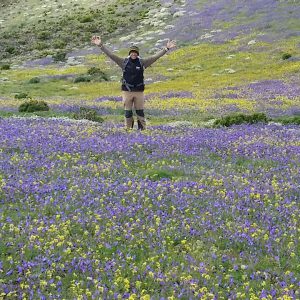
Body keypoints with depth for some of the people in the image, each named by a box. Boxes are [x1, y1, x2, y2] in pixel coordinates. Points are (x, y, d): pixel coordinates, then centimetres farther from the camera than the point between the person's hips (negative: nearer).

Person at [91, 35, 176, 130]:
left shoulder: (142, 62, 1)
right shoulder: (124, 62, 1)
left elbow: (156, 56, -2)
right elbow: (111, 54, -4)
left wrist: (166, 48, -9)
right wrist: (101, 45, -13)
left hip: (139, 92, 0)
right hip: (127, 91, 0)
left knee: (140, 112, 5)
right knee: (128, 112, 5)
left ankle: (142, 129, 14)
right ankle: (128, 129, 14)